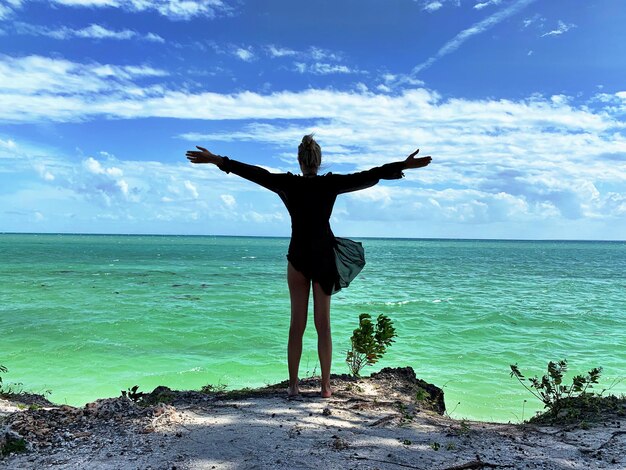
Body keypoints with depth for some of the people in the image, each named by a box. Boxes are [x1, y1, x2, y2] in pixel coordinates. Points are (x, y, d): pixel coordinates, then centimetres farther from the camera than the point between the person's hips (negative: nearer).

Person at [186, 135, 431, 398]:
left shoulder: (288, 184, -4)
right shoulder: (331, 184, -4)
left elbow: (255, 173, -3)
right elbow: (368, 176, -4)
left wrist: (218, 161, 2)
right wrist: (404, 166, 0)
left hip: (298, 257, 0)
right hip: (325, 258, 0)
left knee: (297, 324, 7)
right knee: (323, 324, 6)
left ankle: (293, 385, 11)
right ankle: (325, 386, 10)